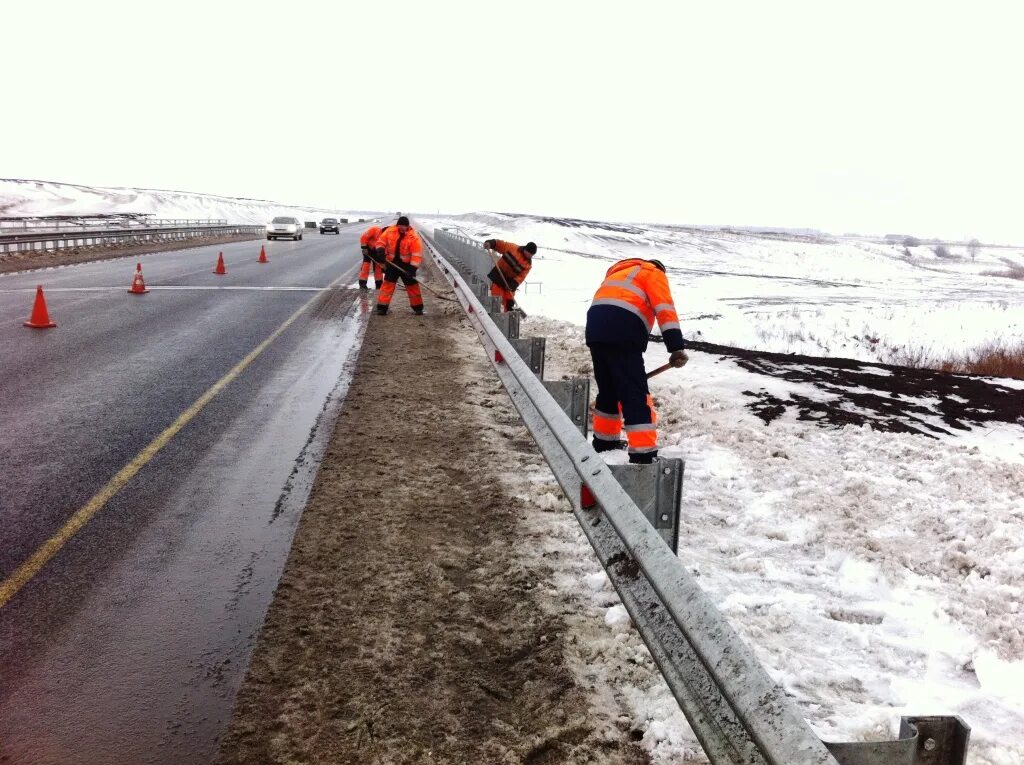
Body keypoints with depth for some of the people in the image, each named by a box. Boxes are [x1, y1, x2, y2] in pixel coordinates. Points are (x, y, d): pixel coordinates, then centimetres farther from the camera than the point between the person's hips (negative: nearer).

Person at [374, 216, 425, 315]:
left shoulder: (413, 237, -17)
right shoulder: (390, 231, -8)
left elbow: (417, 254, -19)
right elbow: (381, 241, 3)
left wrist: (412, 268, -25)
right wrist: (380, 251, -18)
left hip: (406, 264, -2)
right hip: (392, 262, 2)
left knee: (412, 285, 5)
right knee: (388, 284, -2)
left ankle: (418, 307, 19)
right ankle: (382, 306, 1)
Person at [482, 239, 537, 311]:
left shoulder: (528, 265, -4)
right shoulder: (512, 248, -9)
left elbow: (521, 276, -11)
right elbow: (500, 244, -6)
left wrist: (513, 284, -26)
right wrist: (490, 243, -24)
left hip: (510, 282, 3)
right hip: (498, 276, -3)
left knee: (509, 302, 6)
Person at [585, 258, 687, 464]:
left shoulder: (619, 272, 38)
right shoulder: (654, 273, 17)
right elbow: (664, 309, -2)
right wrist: (676, 347, -11)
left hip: (596, 326, 7)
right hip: (622, 332, -7)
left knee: (608, 388, 22)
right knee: (635, 393, -7)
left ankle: (604, 440, 34)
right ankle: (643, 454, -11)